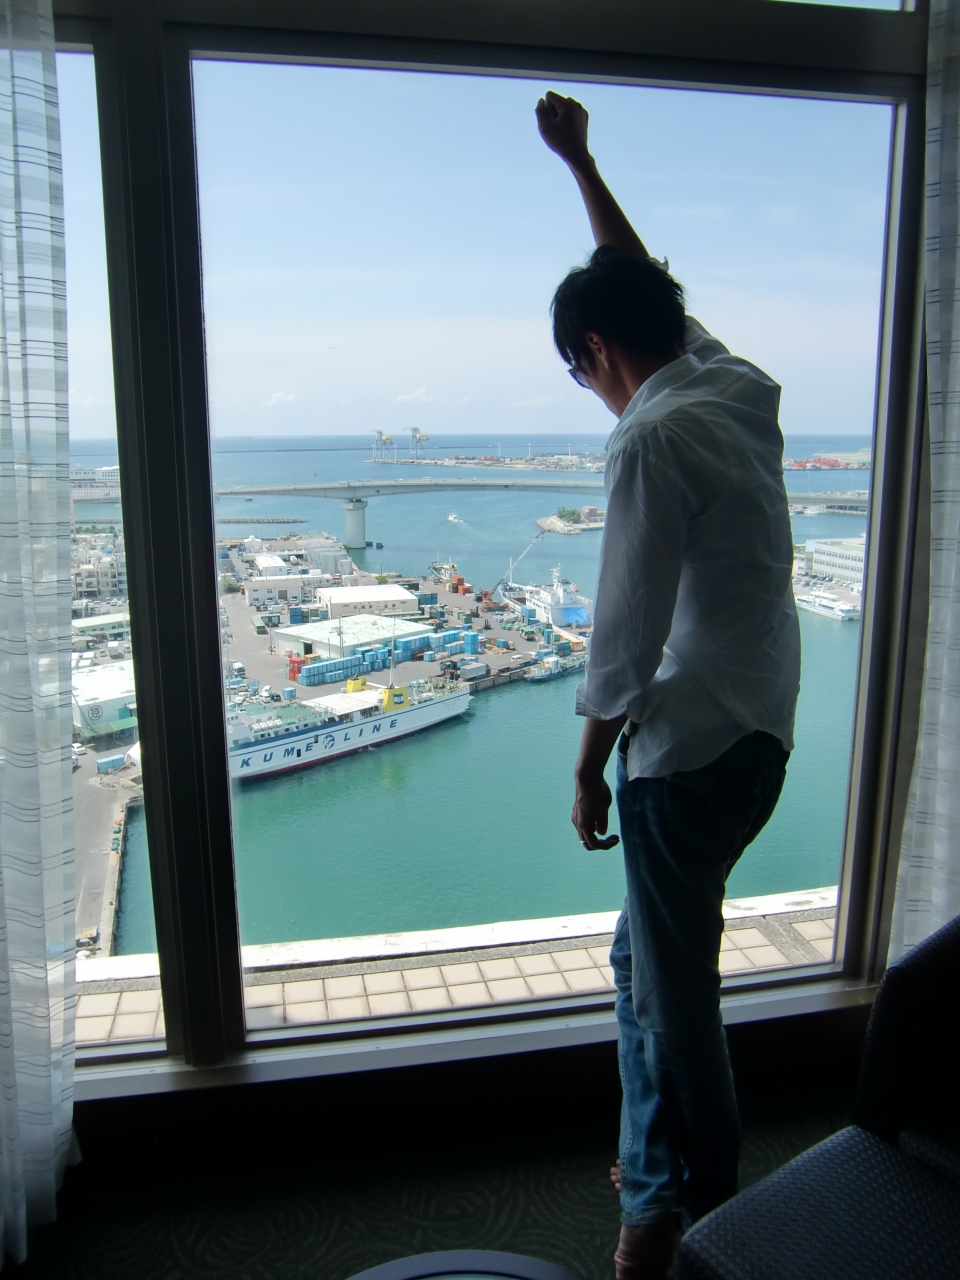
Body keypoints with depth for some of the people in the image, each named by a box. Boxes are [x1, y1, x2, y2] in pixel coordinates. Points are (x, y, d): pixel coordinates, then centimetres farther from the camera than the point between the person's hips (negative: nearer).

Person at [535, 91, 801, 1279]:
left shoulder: (652, 438, -18)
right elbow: (646, 283, 24)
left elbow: (626, 632, -18)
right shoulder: (739, 386, 8)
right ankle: (655, 1170, 38)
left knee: (672, 979, 7)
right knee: (649, 956, 21)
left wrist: (589, 770, -6)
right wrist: (578, 162, 33)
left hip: (689, 747, -9)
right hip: (756, 732, 9)